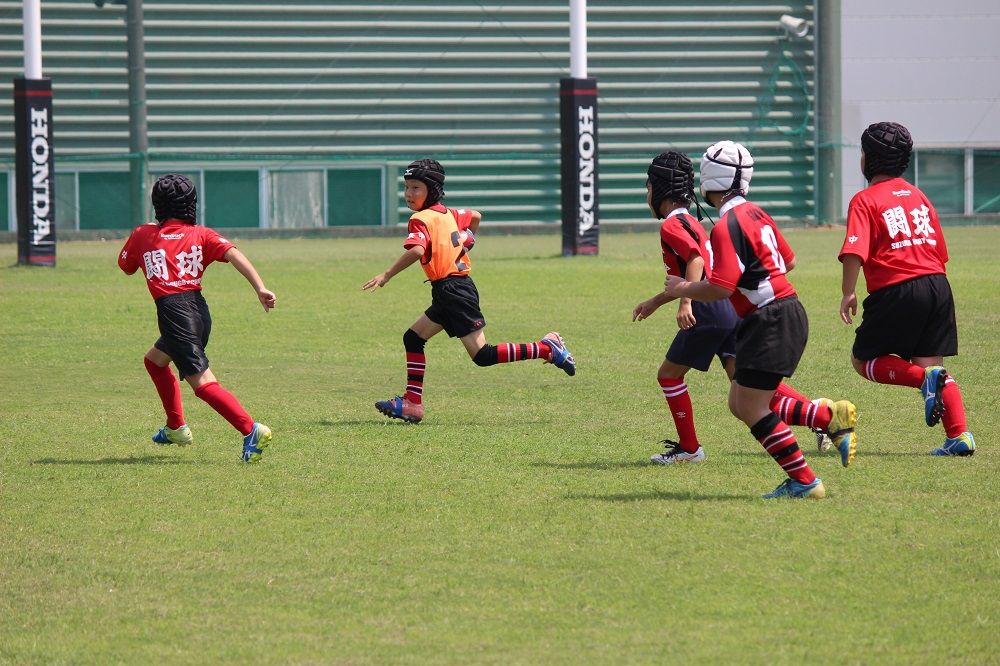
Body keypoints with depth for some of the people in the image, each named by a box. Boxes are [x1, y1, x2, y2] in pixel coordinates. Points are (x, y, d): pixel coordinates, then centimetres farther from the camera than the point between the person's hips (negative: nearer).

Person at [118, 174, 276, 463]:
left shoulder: (143, 235, 8)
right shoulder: (201, 235, 10)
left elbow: (126, 267, 26)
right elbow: (233, 254, -7)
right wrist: (260, 288, -16)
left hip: (173, 313, -5)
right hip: (200, 309, 5)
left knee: (203, 383, -13)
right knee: (154, 360, 31)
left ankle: (251, 430, -31)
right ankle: (176, 428, 35)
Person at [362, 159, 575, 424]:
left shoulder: (421, 219, -13)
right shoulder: (447, 213, 13)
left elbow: (416, 251, -31)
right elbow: (475, 216, 32)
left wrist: (386, 276, -27)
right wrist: (466, 241, 36)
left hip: (452, 290, -10)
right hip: (455, 289, 10)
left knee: (482, 355, -8)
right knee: (413, 338, 12)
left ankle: (547, 348, -7)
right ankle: (412, 404, 11)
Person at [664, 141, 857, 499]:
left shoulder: (726, 226, -17)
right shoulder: (755, 213, 11)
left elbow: (721, 288, -22)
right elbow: (788, 261, 21)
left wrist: (683, 289, -6)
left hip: (770, 321, -10)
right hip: (785, 312, 10)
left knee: (751, 409, -4)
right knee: (740, 404, 13)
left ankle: (803, 481, -2)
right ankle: (831, 417, 9)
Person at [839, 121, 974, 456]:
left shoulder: (865, 200, -3)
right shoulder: (918, 195, 18)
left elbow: (855, 252, -16)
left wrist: (848, 293, -11)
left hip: (896, 291, -6)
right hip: (937, 284, 6)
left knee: (864, 361, 8)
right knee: (930, 364, 11)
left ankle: (926, 379, -16)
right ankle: (959, 435, -4)